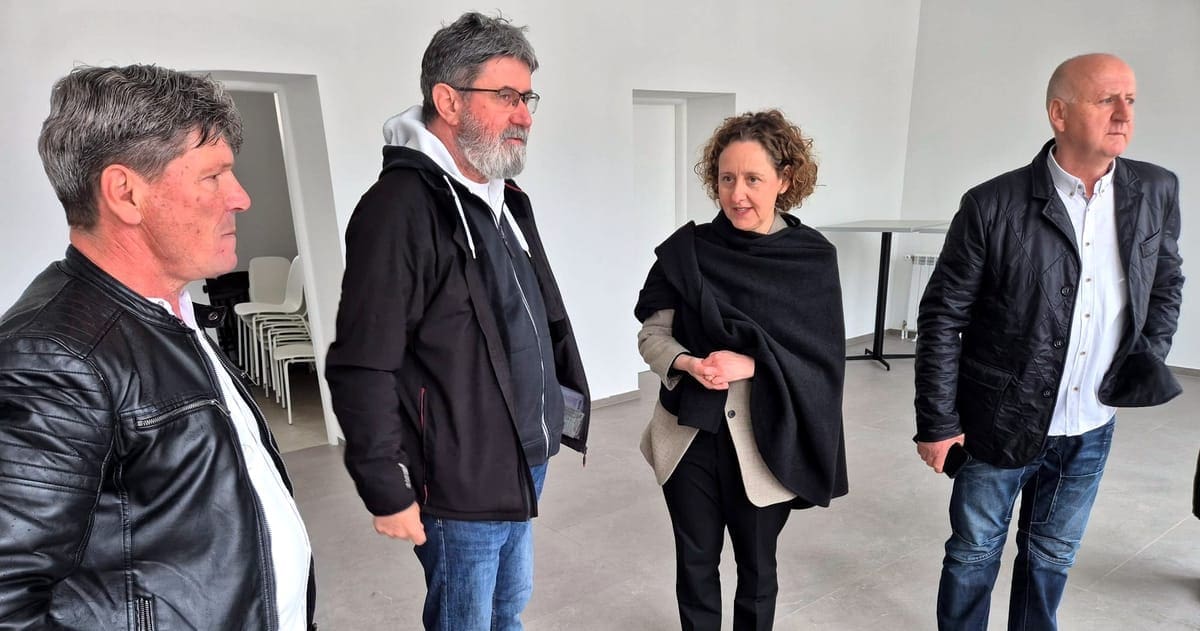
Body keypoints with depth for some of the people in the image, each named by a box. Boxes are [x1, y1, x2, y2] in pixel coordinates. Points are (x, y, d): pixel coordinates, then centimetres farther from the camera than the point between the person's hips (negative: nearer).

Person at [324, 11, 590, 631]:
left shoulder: (508, 199, 10)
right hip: (461, 483, -8)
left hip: (525, 463, 8)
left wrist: (565, 403, 14)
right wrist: (388, 492, -16)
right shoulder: (400, 207, -19)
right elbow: (362, 368, -20)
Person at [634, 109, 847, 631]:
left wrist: (752, 364, -23)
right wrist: (690, 364, -21)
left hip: (766, 442, -1)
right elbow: (652, 334, -2)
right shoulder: (686, 249, -5)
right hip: (689, 435, 1)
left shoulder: (813, 258, -7)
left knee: (757, 566, 19)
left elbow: (822, 358, -8)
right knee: (695, 563, 18)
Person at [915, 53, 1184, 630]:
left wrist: (1149, 360, 1)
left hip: (1091, 431, 4)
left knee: (1051, 558, 22)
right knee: (973, 556, 13)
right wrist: (935, 422, -11)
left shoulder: (1157, 192, -2)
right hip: (998, 426, -4)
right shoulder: (993, 205, -16)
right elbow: (942, 317, -12)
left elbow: (1166, 282, 15)